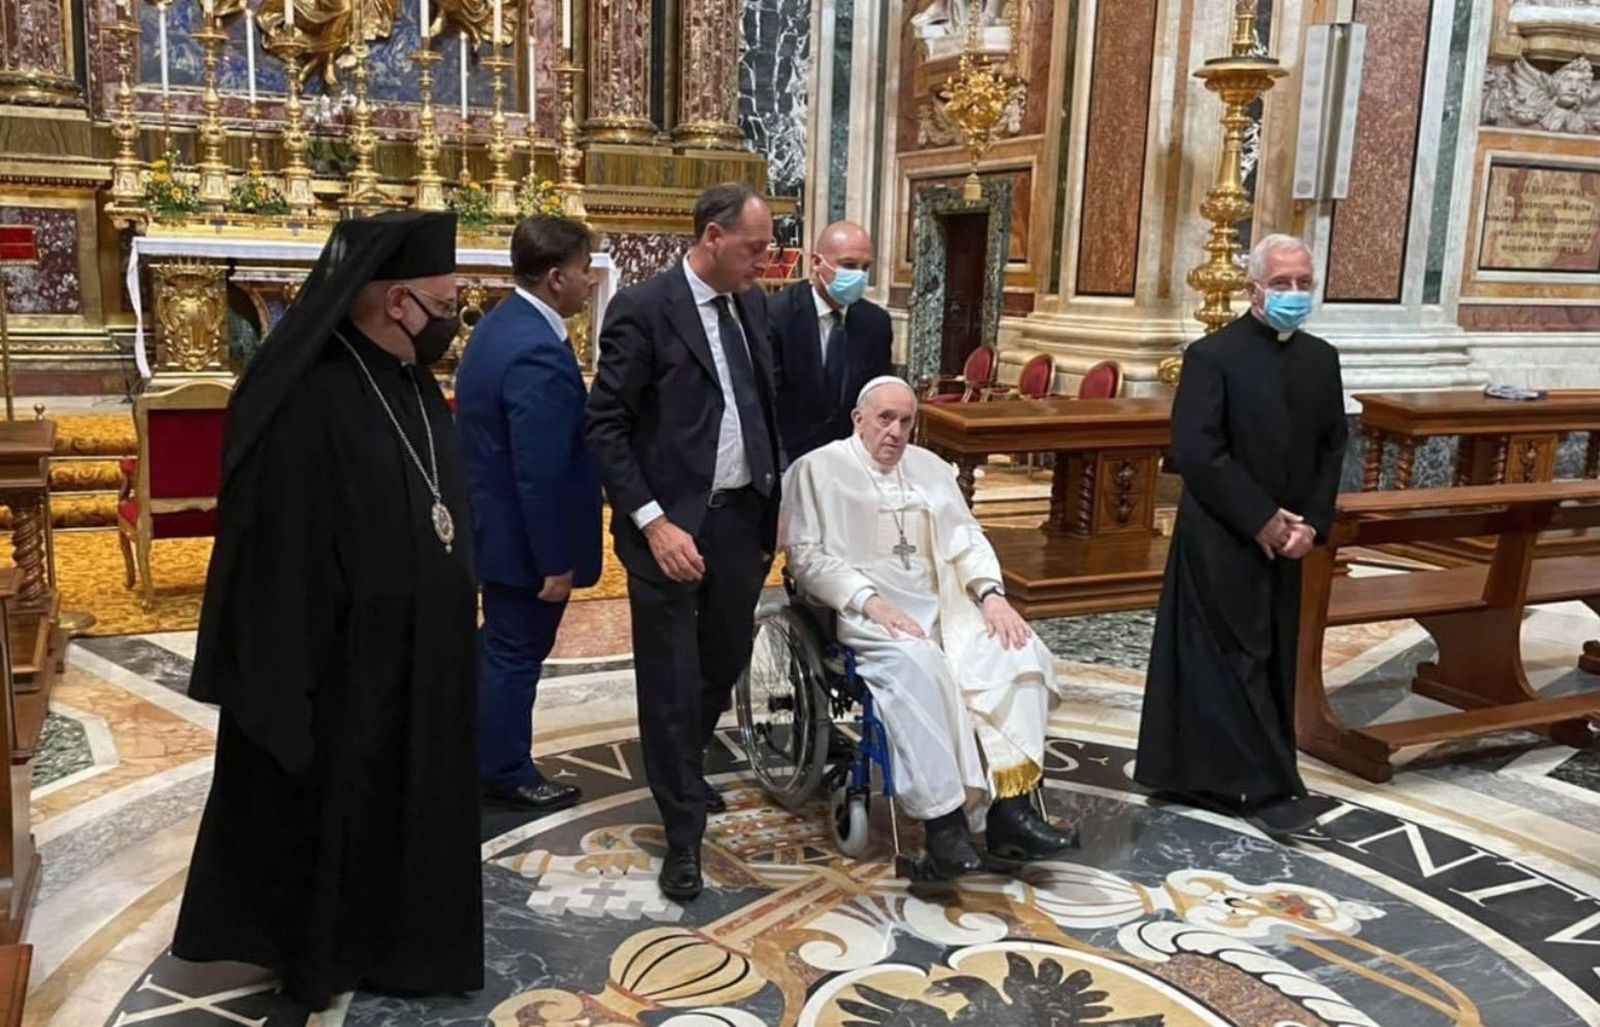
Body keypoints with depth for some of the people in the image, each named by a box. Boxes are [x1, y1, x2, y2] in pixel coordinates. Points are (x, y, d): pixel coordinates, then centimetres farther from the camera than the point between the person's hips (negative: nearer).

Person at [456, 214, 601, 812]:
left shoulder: (499, 324, 5)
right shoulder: (539, 354, -27)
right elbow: (540, 475, -28)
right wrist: (556, 561, -21)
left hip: (496, 524, 10)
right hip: (525, 535, -10)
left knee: (500, 644, 24)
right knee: (518, 652, 7)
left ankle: (478, 751, 39)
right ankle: (505, 773, 24)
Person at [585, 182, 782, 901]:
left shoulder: (751, 304, 8)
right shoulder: (642, 310, -12)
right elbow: (606, 428, -13)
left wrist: (774, 501, 6)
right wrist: (653, 524, -18)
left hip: (742, 517, 6)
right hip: (672, 525, -6)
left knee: (725, 662, 18)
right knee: (671, 681, 4)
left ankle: (683, 770, 44)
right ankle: (683, 832, 18)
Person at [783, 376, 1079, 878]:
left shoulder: (931, 468, 21)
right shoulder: (819, 469, 2)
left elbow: (966, 540, 16)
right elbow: (806, 556, -7)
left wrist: (992, 594, -4)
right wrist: (871, 602, -20)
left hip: (942, 605, 6)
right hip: (865, 612, -6)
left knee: (1019, 652, -19)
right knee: (918, 665, -36)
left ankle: (1011, 809, -22)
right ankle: (943, 817, -29)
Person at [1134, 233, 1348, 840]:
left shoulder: (1321, 359, 8)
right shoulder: (1213, 355, -11)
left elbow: (1332, 449, 10)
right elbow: (1194, 453, -18)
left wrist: (1311, 522, -4)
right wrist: (1261, 520, -17)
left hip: (1283, 540, 7)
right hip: (1221, 541, -7)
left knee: (1272, 663, 11)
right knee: (1237, 661, -2)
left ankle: (1203, 775, 23)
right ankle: (1266, 787, 7)